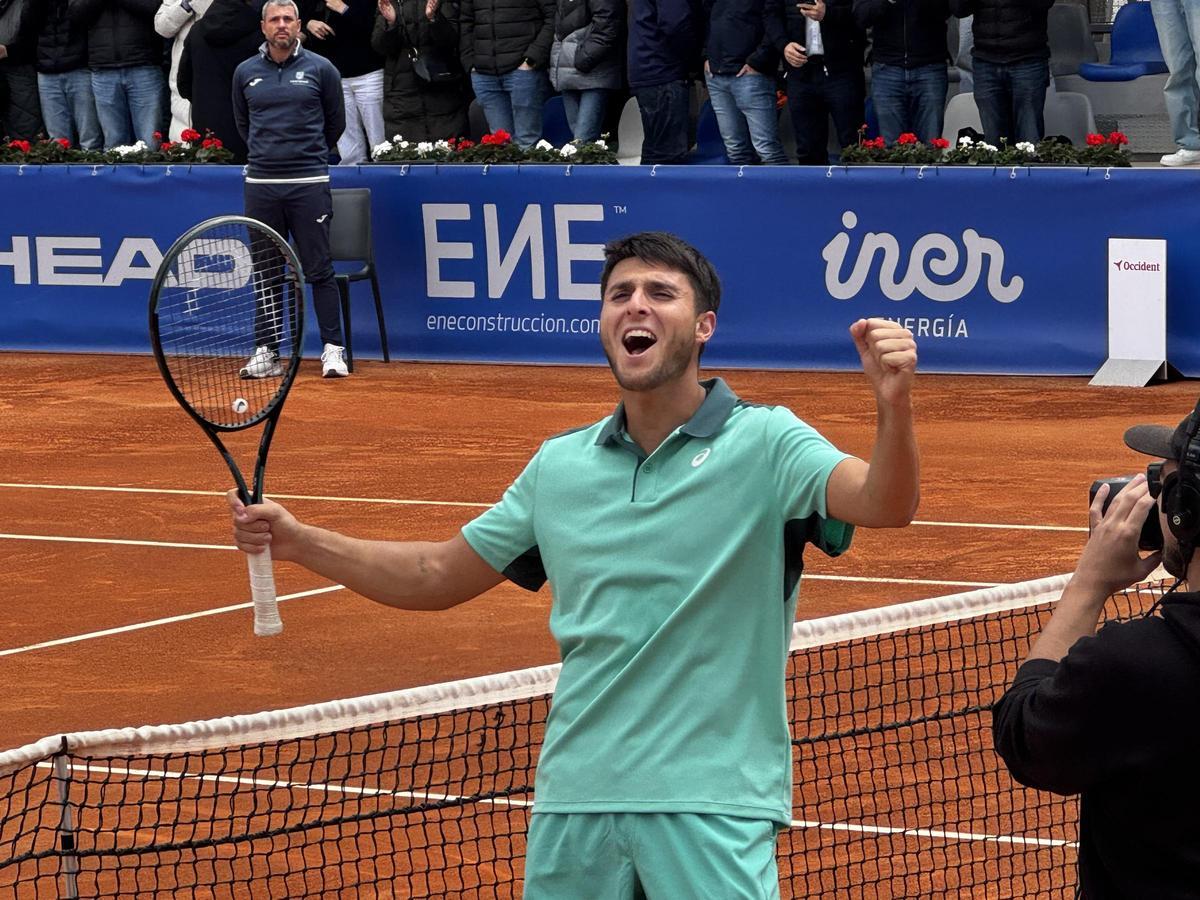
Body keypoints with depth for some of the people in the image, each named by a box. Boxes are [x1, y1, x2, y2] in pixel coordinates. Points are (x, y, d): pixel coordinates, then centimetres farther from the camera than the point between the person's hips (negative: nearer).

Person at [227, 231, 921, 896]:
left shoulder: (764, 443, -4)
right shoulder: (560, 466, 11)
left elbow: (884, 504, -22)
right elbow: (438, 577, 21)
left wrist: (894, 406, -42)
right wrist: (297, 541, 10)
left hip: (714, 807, -4)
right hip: (575, 803, 5)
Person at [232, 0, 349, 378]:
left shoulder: (320, 69, 1)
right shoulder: (246, 73, 8)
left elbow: (336, 122, 12)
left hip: (308, 184, -2)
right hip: (261, 186, 3)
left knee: (319, 270, -4)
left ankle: (333, 350, -1)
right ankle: (266, 352, 10)